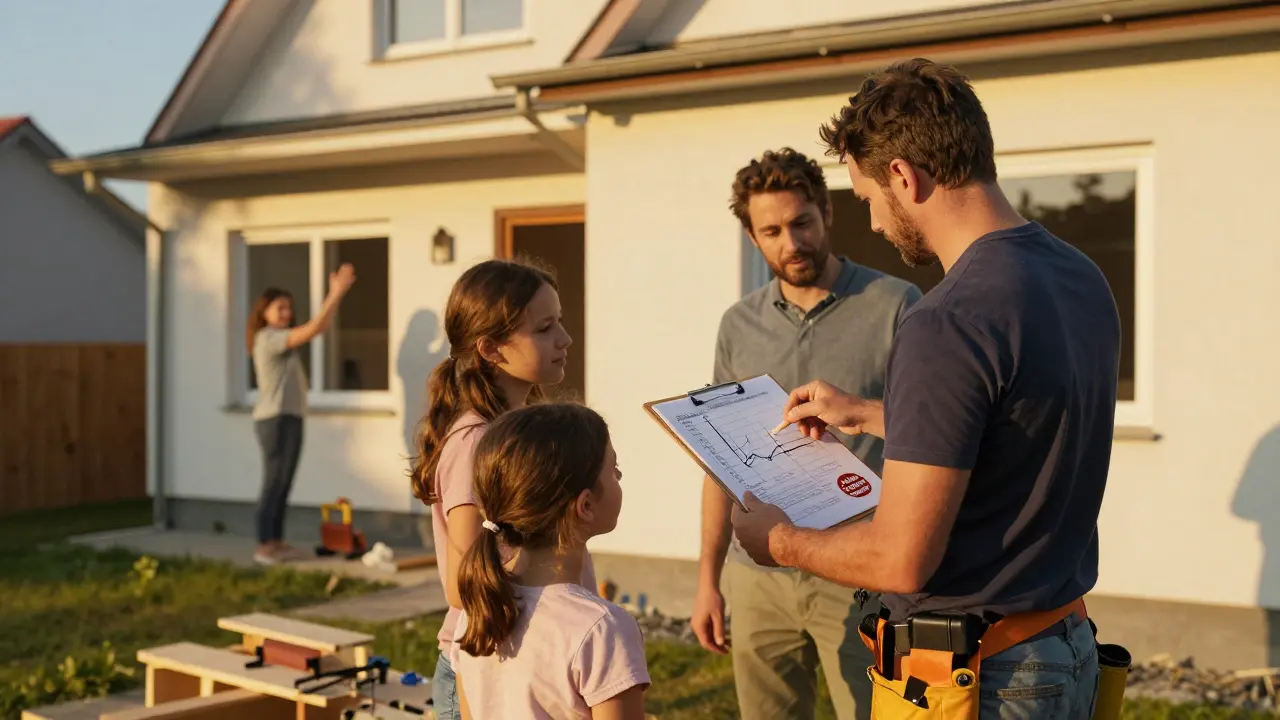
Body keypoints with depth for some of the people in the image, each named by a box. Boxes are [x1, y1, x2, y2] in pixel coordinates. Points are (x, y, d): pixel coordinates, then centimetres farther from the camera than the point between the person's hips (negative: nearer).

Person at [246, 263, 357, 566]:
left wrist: (336, 293, 5)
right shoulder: (268, 338, -12)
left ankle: (276, 542, 15)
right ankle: (263, 547, -5)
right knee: (273, 483, -7)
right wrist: (337, 294, -19)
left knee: (284, 483, 10)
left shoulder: (284, 339, 16)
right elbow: (313, 328, -21)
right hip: (274, 419, -9)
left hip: (290, 418, 9)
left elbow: (322, 326, 14)